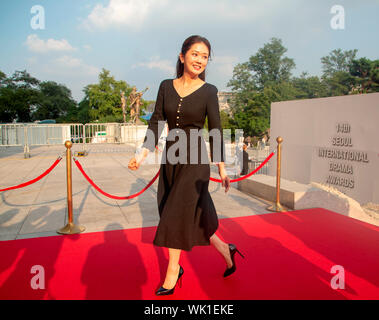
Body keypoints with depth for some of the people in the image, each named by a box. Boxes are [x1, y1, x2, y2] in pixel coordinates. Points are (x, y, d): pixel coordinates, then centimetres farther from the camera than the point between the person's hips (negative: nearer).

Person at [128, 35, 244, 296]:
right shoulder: (166, 86, 5)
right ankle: (226, 250, 36)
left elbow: (215, 131, -4)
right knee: (193, 214, 13)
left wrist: (222, 169, -5)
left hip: (195, 160, -4)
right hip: (171, 159, 5)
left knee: (177, 214, -1)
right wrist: (143, 155, -9)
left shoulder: (208, 91, -5)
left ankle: (172, 273, 20)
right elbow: (156, 123, 2)